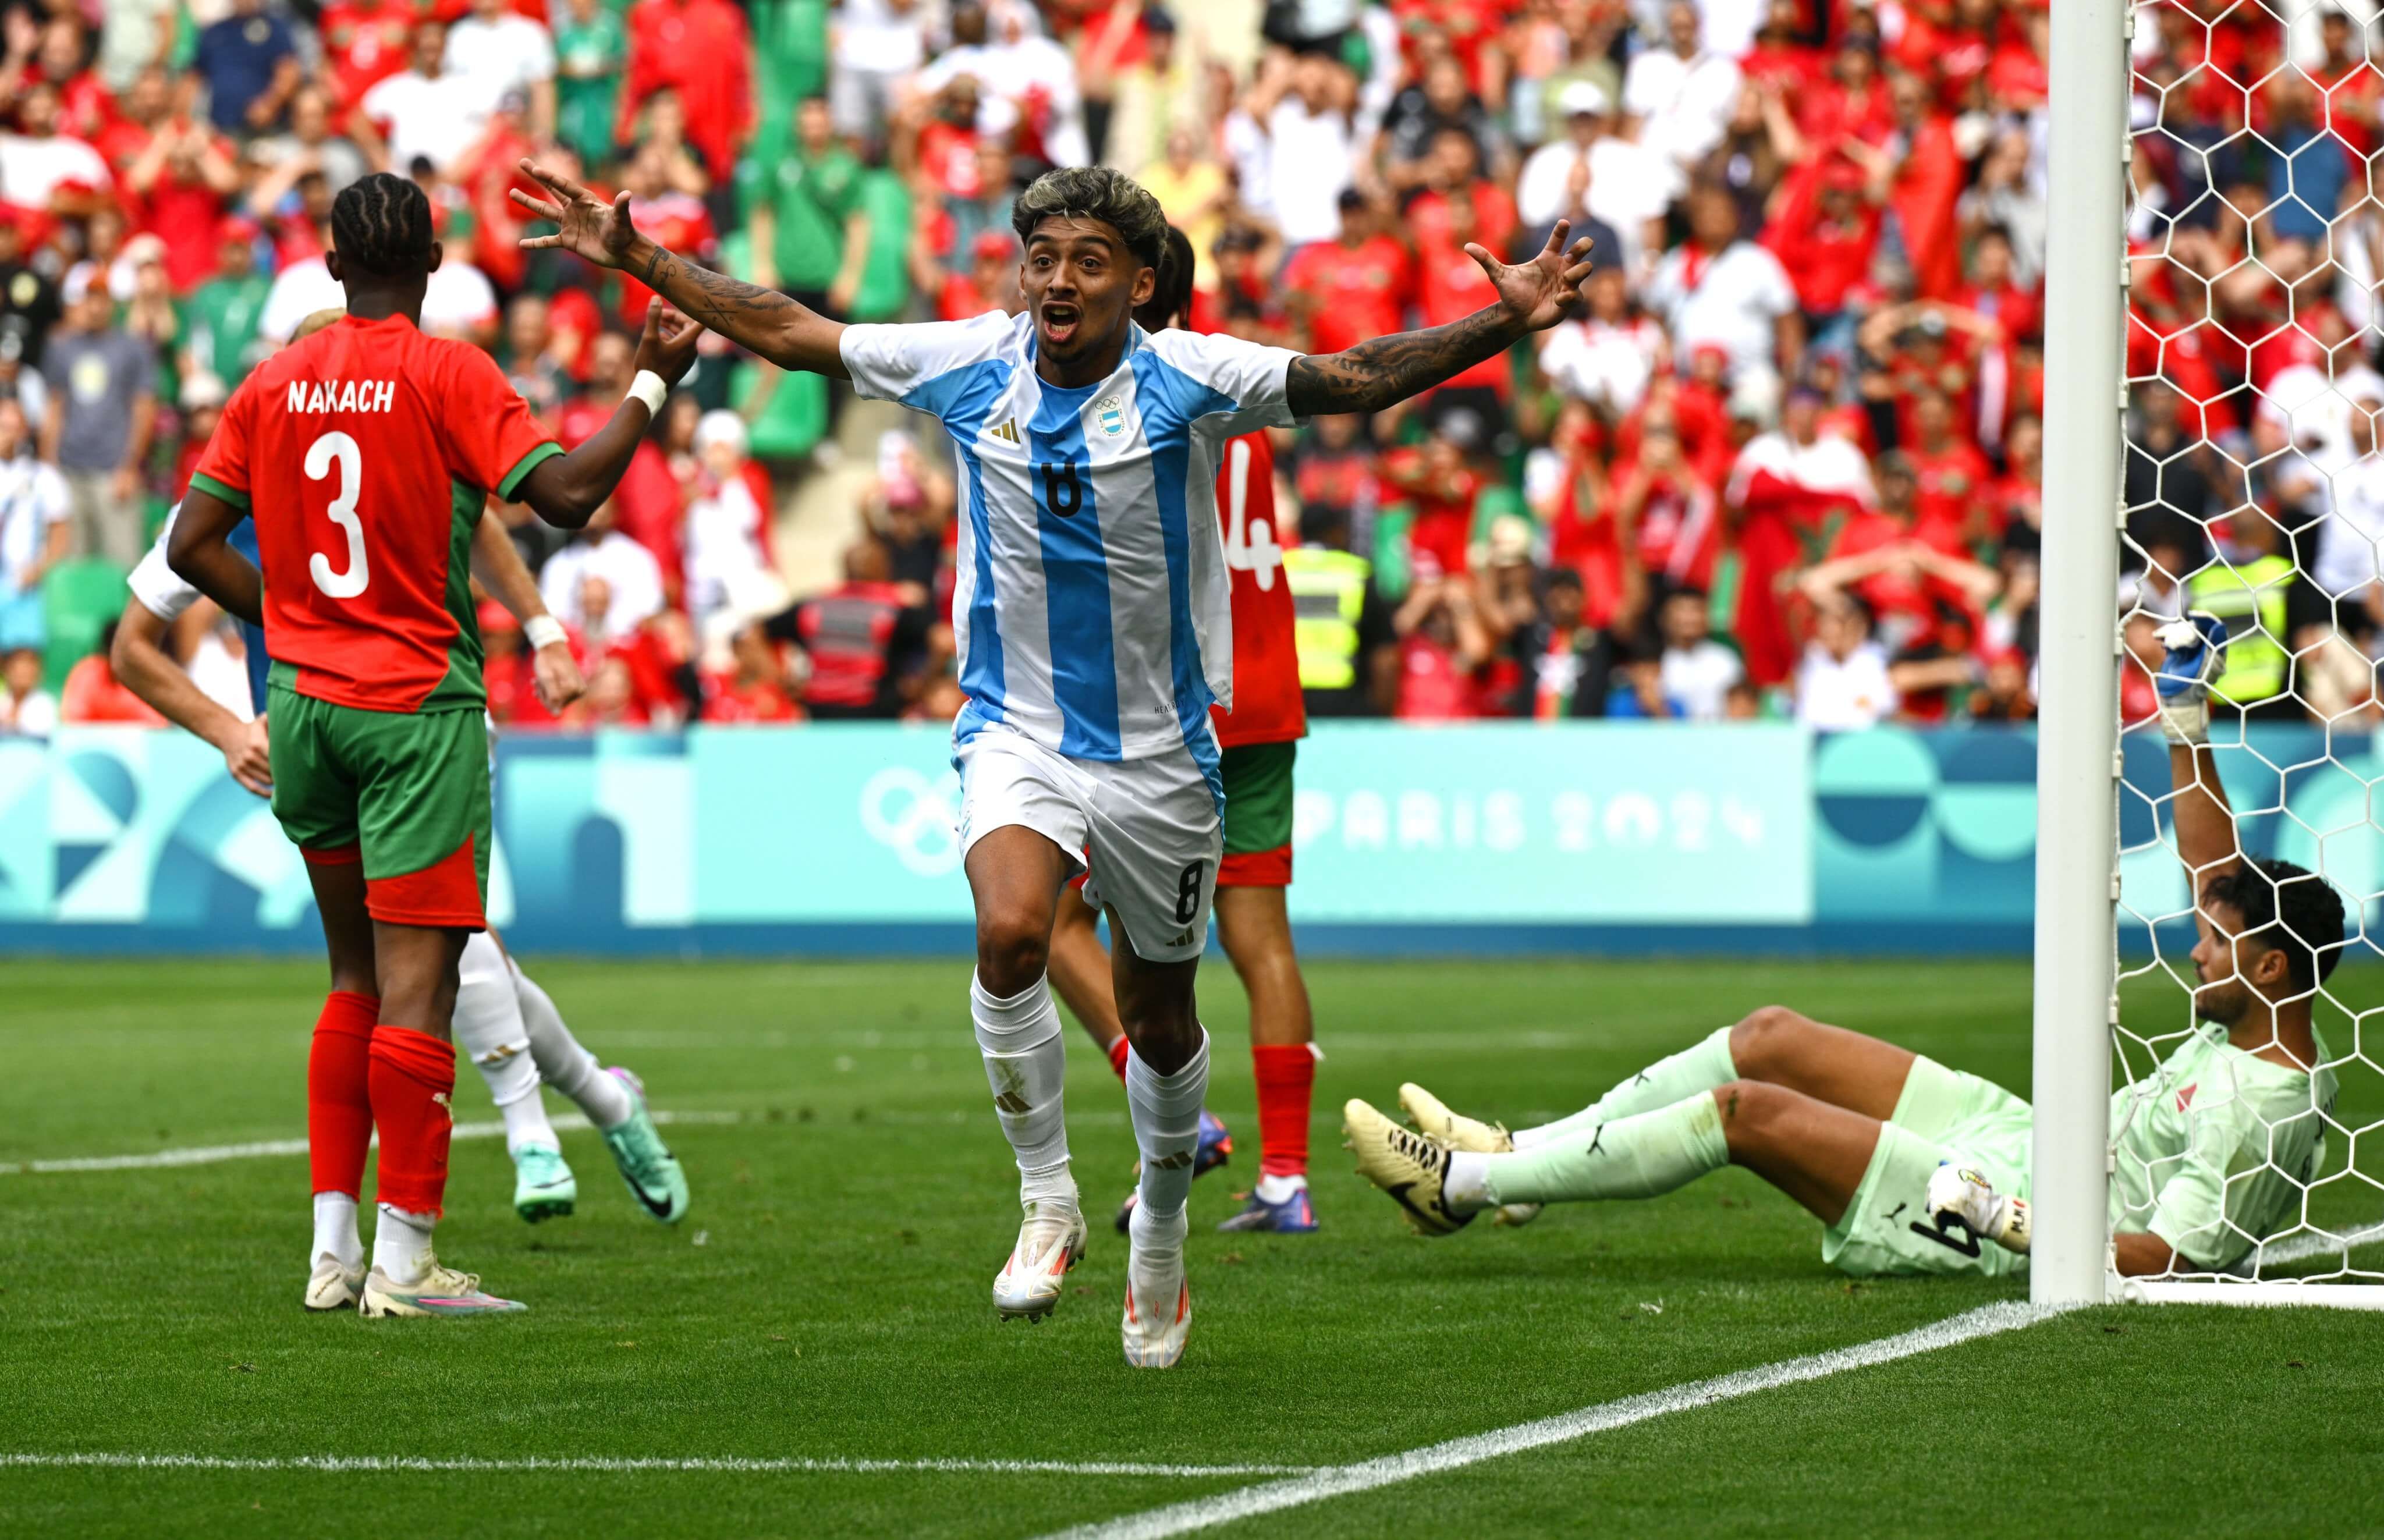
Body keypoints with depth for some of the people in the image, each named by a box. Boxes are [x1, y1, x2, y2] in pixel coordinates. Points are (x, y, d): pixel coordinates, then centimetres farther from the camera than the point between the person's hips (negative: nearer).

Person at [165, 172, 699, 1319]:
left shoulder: (272, 384, 7)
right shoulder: (448, 375, -8)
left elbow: (192, 546, 7)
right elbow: (564, 493, -17)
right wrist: (652, 382, -7)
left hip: (302, 704, 6)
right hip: (418, 707, -6)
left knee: (356, 975, 15)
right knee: (418, 979, -6)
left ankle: (334, 1246, 12)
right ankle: (403, 1261, -10)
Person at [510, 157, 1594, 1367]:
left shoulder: (1191, 381, -12)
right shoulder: (969, 366, -5)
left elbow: (1362, 377, -18)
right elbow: (789, 333, 3)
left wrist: (1505, 321, -32)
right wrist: (639, 259, 1)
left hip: (1159, 747, 0)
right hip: (1015, 732, 0)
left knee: (1158, 1017, 12)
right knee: (1009, 929, -29)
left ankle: (1159, 1240, 38)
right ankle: (1046, 1200, -11)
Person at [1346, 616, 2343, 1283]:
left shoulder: (2253, 1117, -25)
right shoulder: (2262, 1030, 2)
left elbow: (2168, 1254, -30)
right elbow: (2215, 871, 13)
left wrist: (2020, 1224, -35)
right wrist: (2187, 723, 11)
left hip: (2012, 1216, -10)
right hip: (2025, 1137, 10)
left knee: (1746, 1109, -14)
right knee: (1771, 1039, 8)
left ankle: (1467, 1185, -3)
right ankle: (1520, 1153, 15)